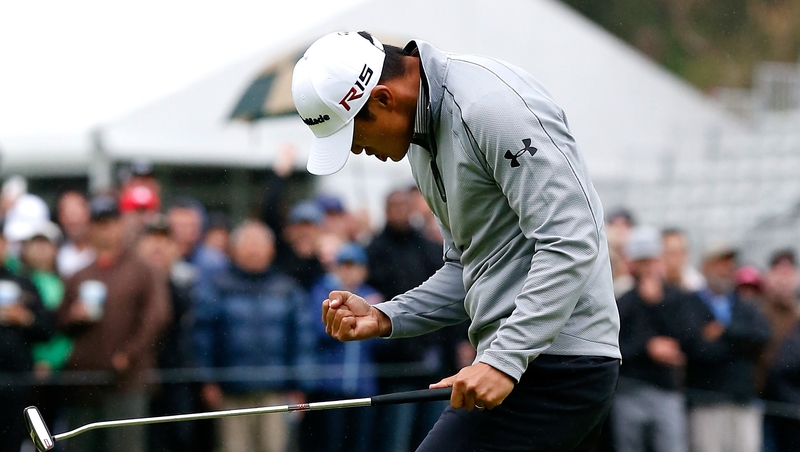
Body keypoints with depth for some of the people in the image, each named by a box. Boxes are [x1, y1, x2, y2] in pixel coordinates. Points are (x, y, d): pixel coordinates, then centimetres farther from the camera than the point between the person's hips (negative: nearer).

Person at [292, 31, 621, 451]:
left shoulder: (493, 103, -17)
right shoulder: (425, 134, 15)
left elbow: (570, 246, -22)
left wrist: (503, 360, -26)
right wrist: (384, 317, 7)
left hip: (553, 366, -10)